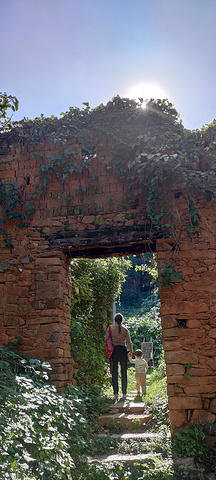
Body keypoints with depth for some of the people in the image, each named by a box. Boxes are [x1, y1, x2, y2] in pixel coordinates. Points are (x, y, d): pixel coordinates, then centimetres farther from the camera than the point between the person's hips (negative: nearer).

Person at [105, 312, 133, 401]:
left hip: (113, 350, 0)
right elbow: (129, 342, 4)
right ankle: (124, 393, 15)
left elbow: (106, 340, -3)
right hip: (122, 350, 0)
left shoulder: (110, 328, 1)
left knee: (114, 372, 3)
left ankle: (116, 393, -3)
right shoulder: (125, 329, 2)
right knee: (123, 372, 10)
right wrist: (131, 351, 17)